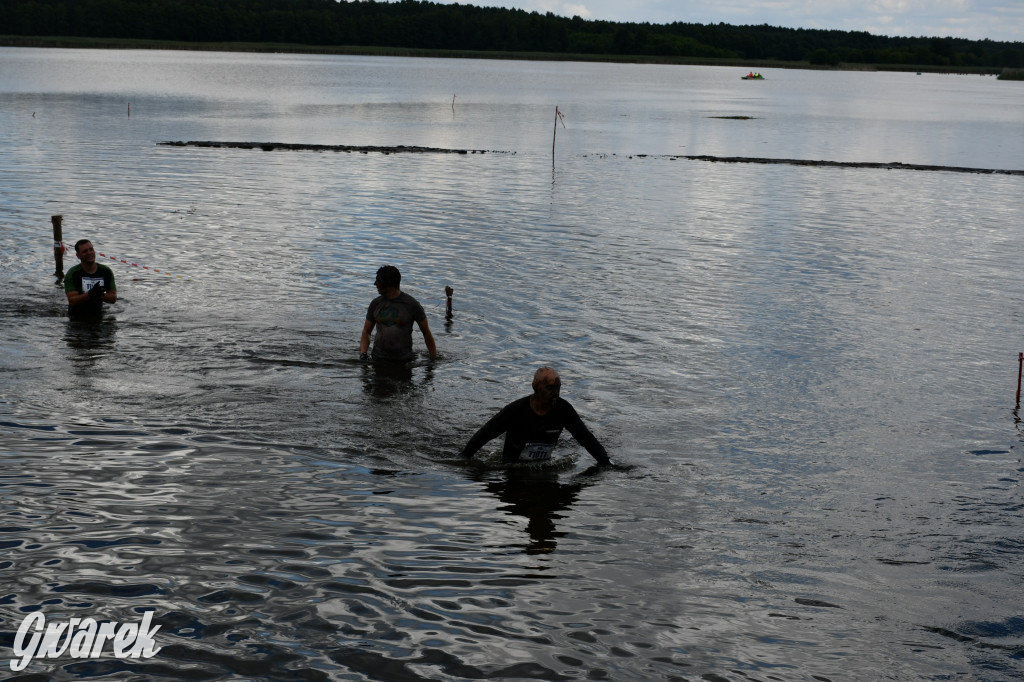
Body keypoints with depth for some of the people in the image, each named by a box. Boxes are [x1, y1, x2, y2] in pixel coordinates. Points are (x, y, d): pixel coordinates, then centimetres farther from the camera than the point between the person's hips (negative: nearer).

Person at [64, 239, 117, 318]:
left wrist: (100, 295, -16)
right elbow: (72, 301, -14)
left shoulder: (106, 271, 3)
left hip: (98, 316, 2)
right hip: (76, 317, -2)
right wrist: (90, 294, -26)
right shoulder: (72, 274, -6)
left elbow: (113, 298, 3)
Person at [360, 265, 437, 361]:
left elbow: (426, 332, 0)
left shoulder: (412, 304, -6)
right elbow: (366, 331, 11)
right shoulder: (376, 304, 5)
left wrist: (434, 360, -1)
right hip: (379, 359, 3)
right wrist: (363, 354, -5)